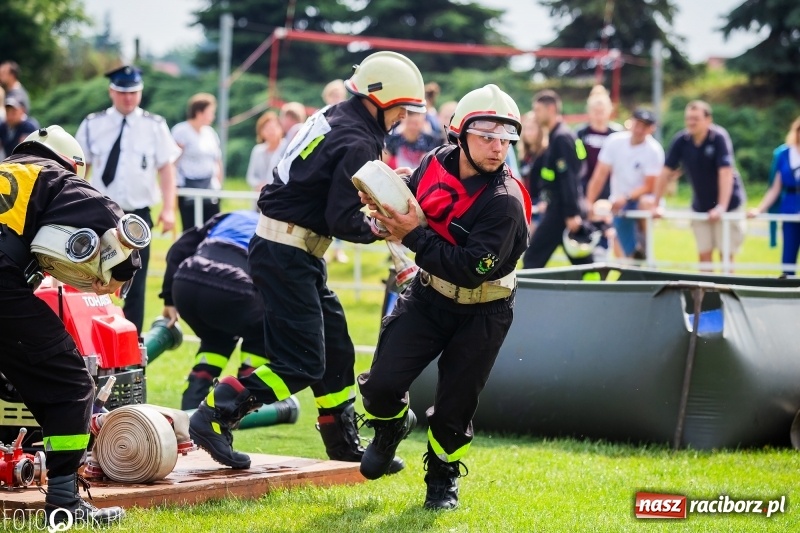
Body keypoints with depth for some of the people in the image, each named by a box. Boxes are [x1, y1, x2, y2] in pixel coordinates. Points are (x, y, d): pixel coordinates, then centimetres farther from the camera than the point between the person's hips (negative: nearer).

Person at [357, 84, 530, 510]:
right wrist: (387, 210, -14)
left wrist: (413, 236, -31)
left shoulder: (505, 203, -26)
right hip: (428, 295, 4)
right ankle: (392, 426, 29)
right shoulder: (436, 164, -11)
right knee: (382, 385, -6)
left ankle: (443, 478, 31)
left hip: (480, 315, -3)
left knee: (454, 407, 5)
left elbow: (470, 269, -32)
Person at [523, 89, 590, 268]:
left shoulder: (561, 138, -13)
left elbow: (568, 178, -19)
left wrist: (572, 213, -23)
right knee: (582, 263, 7)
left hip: (561, 211, -10)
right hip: (563, 208, 10)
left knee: (533, 259, -5)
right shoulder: (558, 135, 16)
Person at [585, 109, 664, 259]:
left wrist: (626, 199, -29)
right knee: (628, 254, -3)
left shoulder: (654, 151, -15)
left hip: (641, 197, -2)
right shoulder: (614, 141, -9)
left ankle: (642, 245, -15)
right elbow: (600, 176, -6)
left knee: (645, 204, -37)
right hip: (618, 203, 2)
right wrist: (589, 203, -14)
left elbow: (649, 187, -15)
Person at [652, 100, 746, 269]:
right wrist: (656, 205, -4)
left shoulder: (719, 138, -19)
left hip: (728, 205, -4)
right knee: (704, 255, 3)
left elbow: (726, 173, -26)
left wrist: (721, 207, -33)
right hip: (700, 207, 4)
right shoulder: (680, 141, -7)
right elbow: (666, 172, -2)